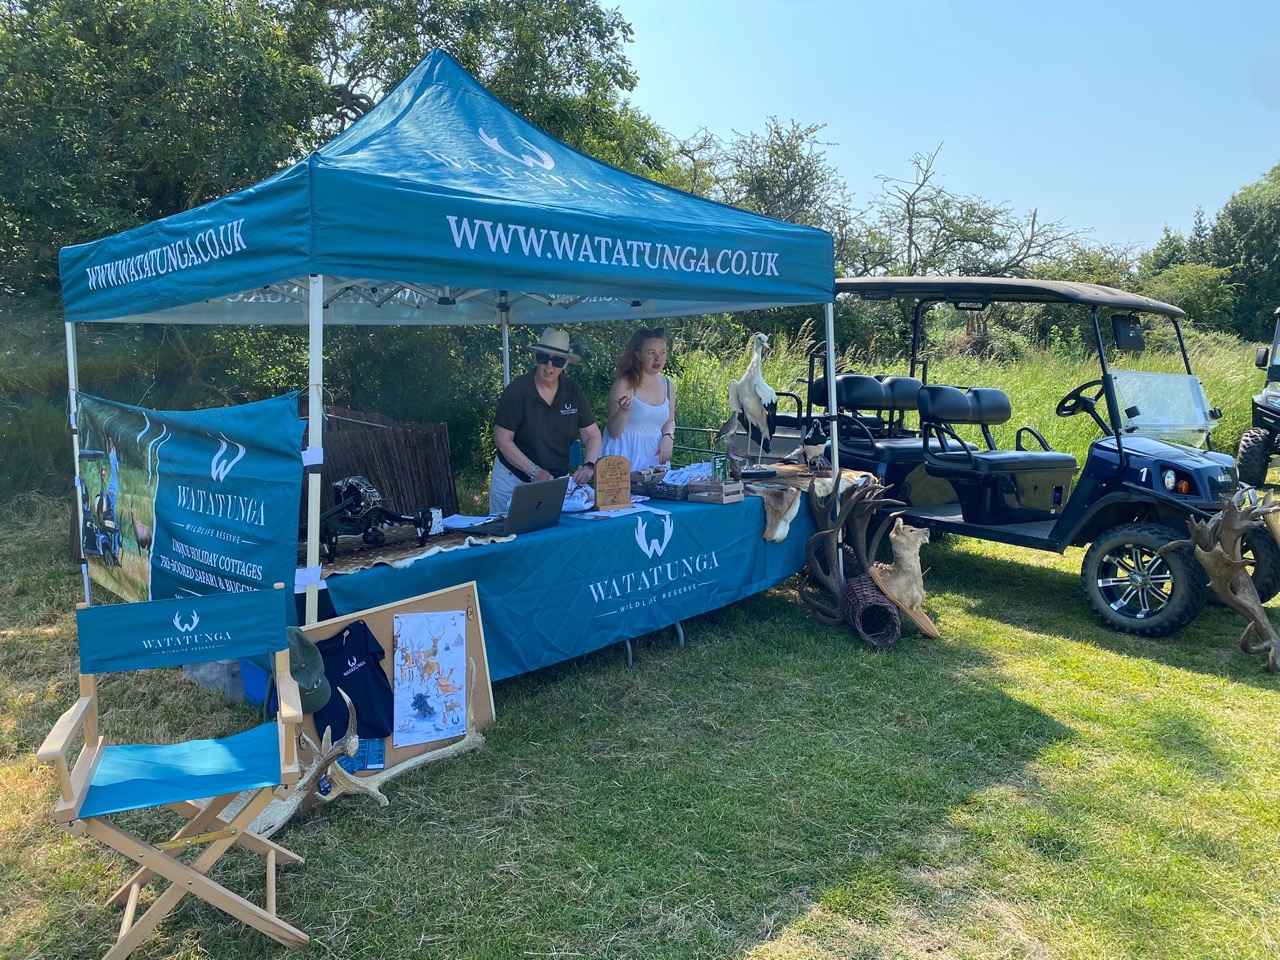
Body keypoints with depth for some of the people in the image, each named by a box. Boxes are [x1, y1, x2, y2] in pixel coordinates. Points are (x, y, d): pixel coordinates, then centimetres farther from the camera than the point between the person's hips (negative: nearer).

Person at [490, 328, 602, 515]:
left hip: (558, 480, 3)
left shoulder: (573, 392, -1)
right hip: (514, 480, -3)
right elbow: (503, 439, -13)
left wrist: (588, 466, -16)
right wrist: (535, 471, -20)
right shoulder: (517, 391, -12)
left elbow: (592, 435, 2)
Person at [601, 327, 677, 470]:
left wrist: (668, 437, 1)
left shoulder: (668, 385, 6)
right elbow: (614, 433, -7)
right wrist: (624, 410, -24)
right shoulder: (624, 384, -8)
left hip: (655, 455, 4)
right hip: (627, 454, -4)